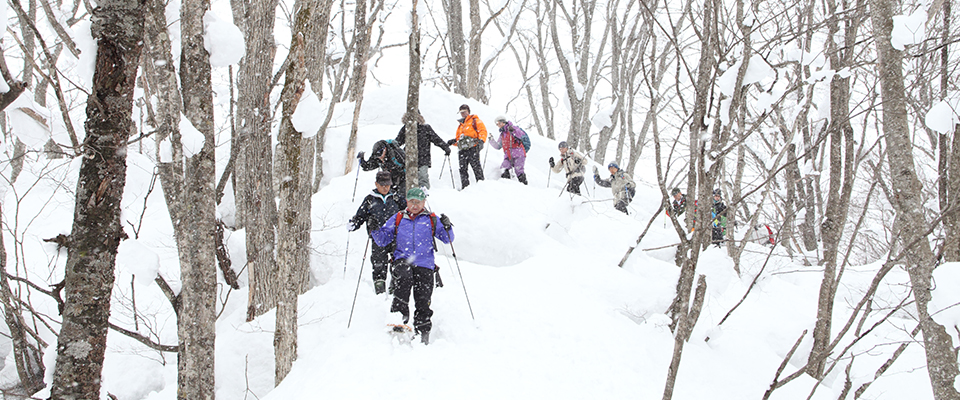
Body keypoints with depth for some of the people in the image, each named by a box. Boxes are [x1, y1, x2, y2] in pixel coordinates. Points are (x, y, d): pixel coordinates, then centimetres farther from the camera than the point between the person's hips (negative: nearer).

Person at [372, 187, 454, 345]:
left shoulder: (432, 220, 14)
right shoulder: (397, 219, 17)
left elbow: (447, 239, 9)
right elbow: (383, 240, 17)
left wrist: (447, 227, -11)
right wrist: (375, 229, -2)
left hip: (424, 264, 0)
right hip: (403, 260, 0)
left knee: (423, 301, -5)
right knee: (405, 276, -35)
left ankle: (422, 334, 8)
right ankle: (399, 314, -29)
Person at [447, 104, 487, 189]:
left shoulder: (474, 121, 10)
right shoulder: (460, 125, 30)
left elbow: (483, 130, -2)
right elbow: (458, 139, 33)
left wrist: (481, 140, -18)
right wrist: (454, 141, 10)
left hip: (473, 149, -6)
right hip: (463, 150, 6)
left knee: (476, 166, -14)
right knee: (462, 169, -4)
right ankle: (465, 187, -3)